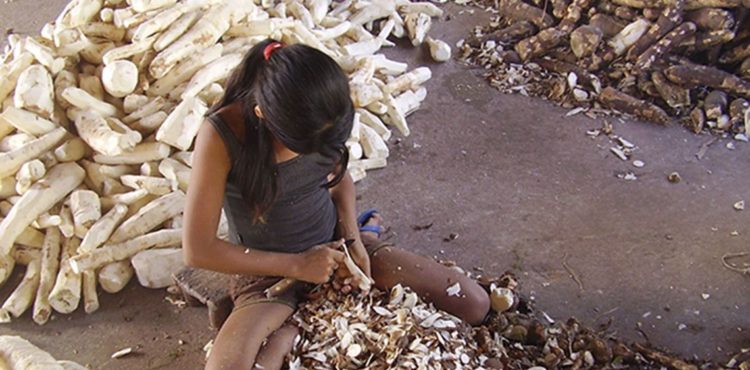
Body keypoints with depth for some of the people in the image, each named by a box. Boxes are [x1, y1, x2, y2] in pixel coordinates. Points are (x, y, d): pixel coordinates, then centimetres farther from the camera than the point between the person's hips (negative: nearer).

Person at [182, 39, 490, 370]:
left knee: (474, 305, -4)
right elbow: (198, 250, -21)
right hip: (269, 268, -3)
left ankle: (367, 236, 15)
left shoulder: (319, 118, -15)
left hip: (334, 244, 4)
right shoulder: (221, 135, -27)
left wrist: (353, 240, -10)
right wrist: (297, 265, -20)